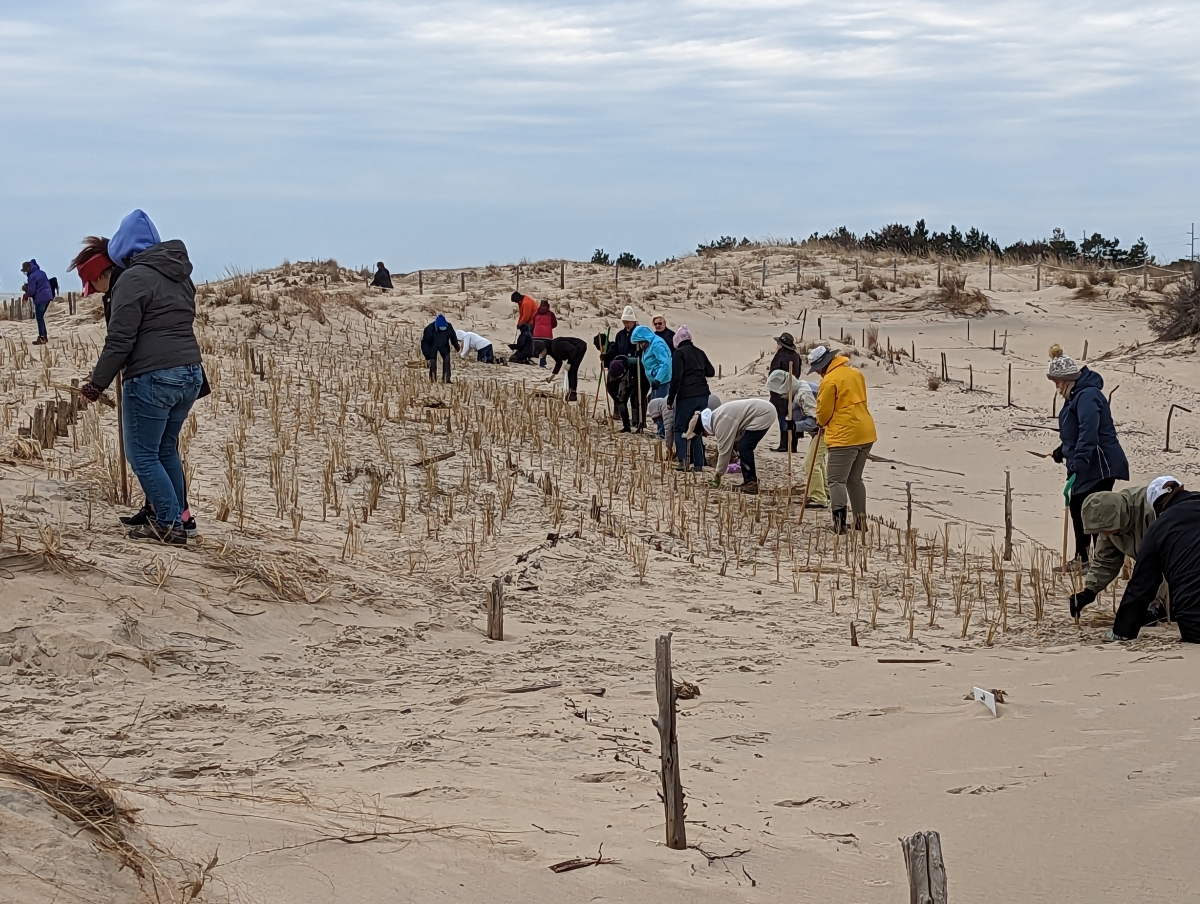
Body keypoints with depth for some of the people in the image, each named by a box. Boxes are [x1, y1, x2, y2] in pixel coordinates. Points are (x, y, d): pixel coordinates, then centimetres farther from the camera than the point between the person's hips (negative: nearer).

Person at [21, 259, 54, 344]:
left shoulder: (32, 276, -14)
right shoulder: (41, 273, 14)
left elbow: (31, 291, -17)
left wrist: (27, 294, 8)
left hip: (40, 299, -9)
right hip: (48, 296, 9)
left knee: (40, 318, -1)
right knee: (41, 317, 17)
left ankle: (42, 338, -1)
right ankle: (44, 336, 18)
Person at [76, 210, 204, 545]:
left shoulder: (134, 279, -10)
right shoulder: (180, 276, 16)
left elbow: (120, 339, -13)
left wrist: (97, 383, -5)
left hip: (152, 379, -8)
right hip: (190, 373, 8)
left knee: (143, 455, 2)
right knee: (166, 449, 20)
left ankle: (170, 524, 0)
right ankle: (176, 517, 20)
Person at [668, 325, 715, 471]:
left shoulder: (679, 353, -4)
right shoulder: (700, 353, 14)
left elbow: (676, 378, -11)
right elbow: (711, 372, 19)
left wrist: (670, 399, -7)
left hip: (686, 396, -5)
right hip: (702, 394, 5)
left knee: (680, 429, 5)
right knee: (697, 430, 13)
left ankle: (683, 460, -13)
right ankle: (698, 463, 7)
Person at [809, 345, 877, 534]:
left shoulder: (830, 380, -14)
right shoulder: (855, 373, 13)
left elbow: (824, 411, -9)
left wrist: (821, 423, 15)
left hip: (844, 436, -9)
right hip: (865, 434, 9)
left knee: (837, 480, -6)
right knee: (855, 479, 18)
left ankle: (840, 521, -17)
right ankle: (860, 519, 19)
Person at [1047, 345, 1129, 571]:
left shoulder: (1087, 396, -21)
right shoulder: (1076, 396, 13)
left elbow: (1088, 435, -30)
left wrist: (1077, 467, -34)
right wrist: (1063, 451, 24)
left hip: (1099, 466, -11)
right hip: (1085, 467, 11)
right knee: (1077, 509, 17)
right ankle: (1081, 559, 28)